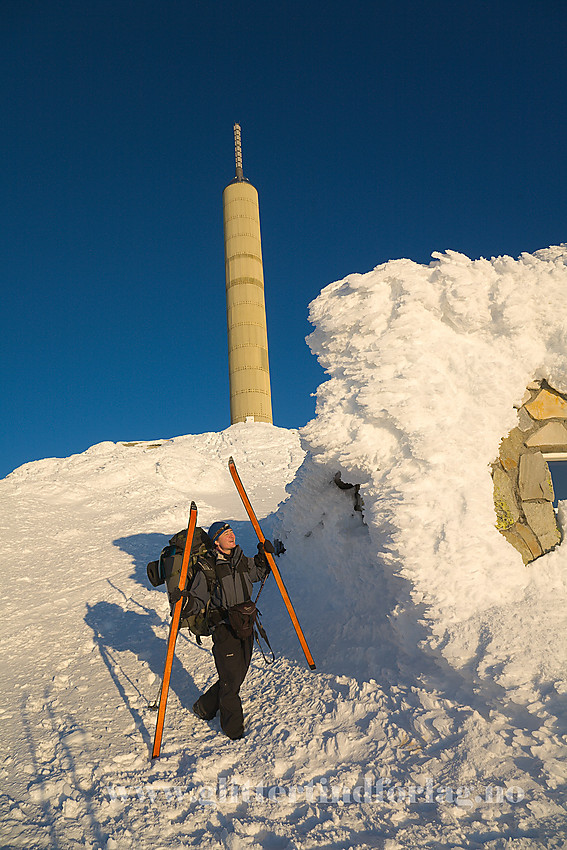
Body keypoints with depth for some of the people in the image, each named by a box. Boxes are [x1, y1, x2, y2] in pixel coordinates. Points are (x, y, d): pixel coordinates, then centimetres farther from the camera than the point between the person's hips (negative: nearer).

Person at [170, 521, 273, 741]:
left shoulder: (242, 561, 5)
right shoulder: (207, 568, -12)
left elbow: (259, 573, 25)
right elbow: (198, 600, -12)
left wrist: (264, 556, 9)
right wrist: (185, 601, -32)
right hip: (224, 629, -6)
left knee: (238, 675, 15)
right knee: (230, 679, -1)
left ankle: (204, 707, 38)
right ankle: (233, 727, 21)